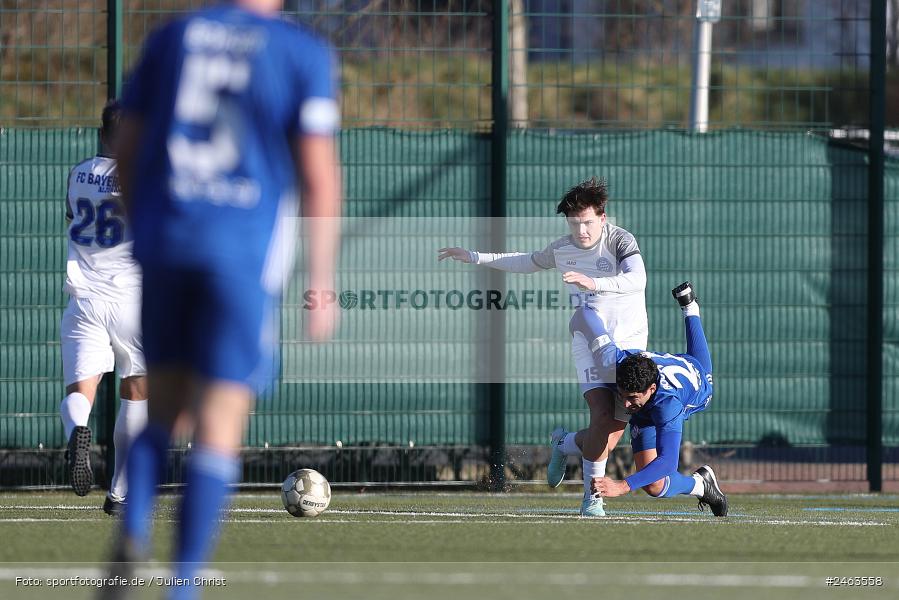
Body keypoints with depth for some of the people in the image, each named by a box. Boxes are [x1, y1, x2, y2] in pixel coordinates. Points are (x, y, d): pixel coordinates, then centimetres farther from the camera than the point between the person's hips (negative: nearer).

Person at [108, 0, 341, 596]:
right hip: (246, 252, -3)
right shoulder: (305, 55, -2)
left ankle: (133, 533, -8)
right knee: (219, 429, -1)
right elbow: (319, 175, -7)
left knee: (164, 407, 17)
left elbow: (128, 150, 12)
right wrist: (322, 284, -4)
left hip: (164, 239, 3)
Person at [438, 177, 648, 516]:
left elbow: (637, 280, -31)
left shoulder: (620, 241, -11)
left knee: (615, 432, -1)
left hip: (629, 340, -1)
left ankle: (565, 443, 30)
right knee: (602, 415, -20)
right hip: (589, 341, 1)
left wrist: (595, 283, -45)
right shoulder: (562, 249, 3)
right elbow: (529, 263, 25)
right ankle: (592, 495, -7)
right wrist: (475, 258, 23)